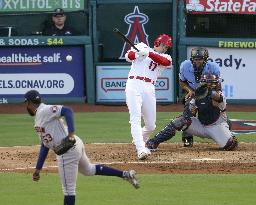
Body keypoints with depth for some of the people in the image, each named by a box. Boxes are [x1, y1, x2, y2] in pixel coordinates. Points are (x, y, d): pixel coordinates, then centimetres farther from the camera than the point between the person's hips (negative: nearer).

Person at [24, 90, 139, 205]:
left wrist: (71, 134, -33)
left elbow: (67, 110, -25)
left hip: (68, 151, -11)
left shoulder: (45, 111, -11)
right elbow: (45, 145, 24)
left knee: (68, 189, -4)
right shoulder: (38, 118, 20)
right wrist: (38, 168, 23)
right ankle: (125, 174, 33)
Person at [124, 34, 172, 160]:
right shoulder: (142, 47, 12)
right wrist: (137, 51, -26)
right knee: (136, 119, -19)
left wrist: (148, 53, -19)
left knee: (151, 126, 8)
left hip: (149, 89, 4)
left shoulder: (165, 57, 17)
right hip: (134, 86, -4)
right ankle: (141, 149, -28)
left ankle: (138, 140, 38)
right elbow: (129, 57, -4)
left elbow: (166, 62, -7)